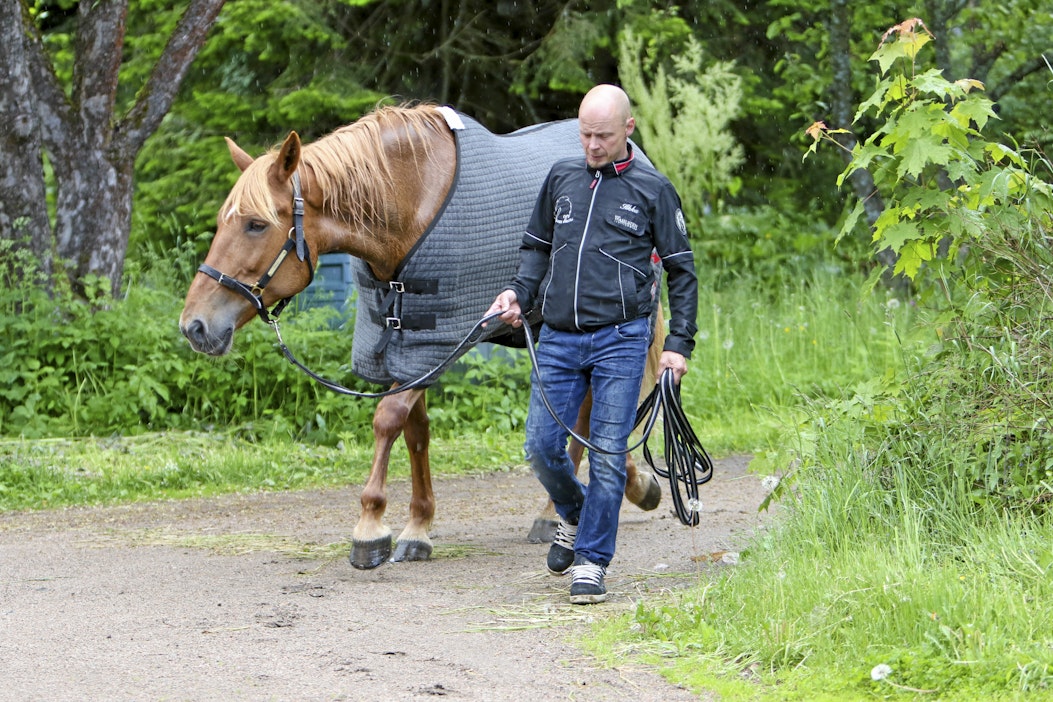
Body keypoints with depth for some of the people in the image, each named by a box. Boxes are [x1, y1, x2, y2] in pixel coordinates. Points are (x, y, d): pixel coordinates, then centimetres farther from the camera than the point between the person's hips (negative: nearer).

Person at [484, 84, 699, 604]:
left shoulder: (652, 190, 2)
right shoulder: (561, 178, 11)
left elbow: (681, 270, 6)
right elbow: (537, 246, 23)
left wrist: (679, 344, -1)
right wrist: (519, 293, 5)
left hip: (620, 338, -3)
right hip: (558, 338, 4)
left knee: (608, 453, -5)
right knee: (541, 447, 0)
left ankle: (591, 561, 3)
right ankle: (574, 516, 29)